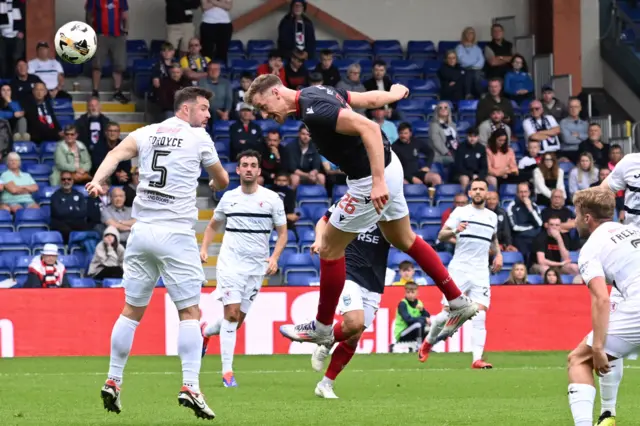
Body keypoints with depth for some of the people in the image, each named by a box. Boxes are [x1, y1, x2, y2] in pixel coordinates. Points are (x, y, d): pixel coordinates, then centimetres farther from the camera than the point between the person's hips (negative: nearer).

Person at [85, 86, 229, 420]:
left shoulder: (146, 133, 12)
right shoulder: (198, 138, 2)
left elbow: (116, 153, -7)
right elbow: (222, 181, 14)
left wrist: (97, 180, -21)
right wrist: (213, 186, 37)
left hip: (142, 230, 4)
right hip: (176, 234, -4)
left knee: (132, 310, 13)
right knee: (189, 311, -2)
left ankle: (112, 382, 15)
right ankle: (190, 386, -13)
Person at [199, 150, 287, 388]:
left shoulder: (272, 198, 0)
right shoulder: (228, 198, 5)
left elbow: (282, 232, 4)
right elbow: (213, 226, 19)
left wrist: (274, 257, -12)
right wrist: (204, 249, 3)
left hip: (256, 267, 1)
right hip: (230, 263, -1)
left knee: (238, 320, 5)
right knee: (232, 313, -14)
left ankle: (206, 331, 38)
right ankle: (227, 371, -10)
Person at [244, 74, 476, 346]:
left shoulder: (313, 112, -27)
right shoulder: (317, 91, 2)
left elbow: (369, 128, -34)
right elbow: (370, 100, 13)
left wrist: (378, 181, -39)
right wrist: (396, 93, 36)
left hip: (371, 180, -10)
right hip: (387, 167, 10)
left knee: (330, 248, 3)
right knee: (404, 240, 25)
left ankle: (322, 328, 15)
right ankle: (459, 303, 32)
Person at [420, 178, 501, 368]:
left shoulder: (492, 217, 14)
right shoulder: (460, 212, 1)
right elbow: (441, 235, -7)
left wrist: (498, 254, 13)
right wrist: (455, 231, -27)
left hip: (481, 272, 3)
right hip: (459, 269, -3)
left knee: (480, 315, -11)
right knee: (447, 313, -1)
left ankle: (477, 358, -16)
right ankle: (428, 341, 27)